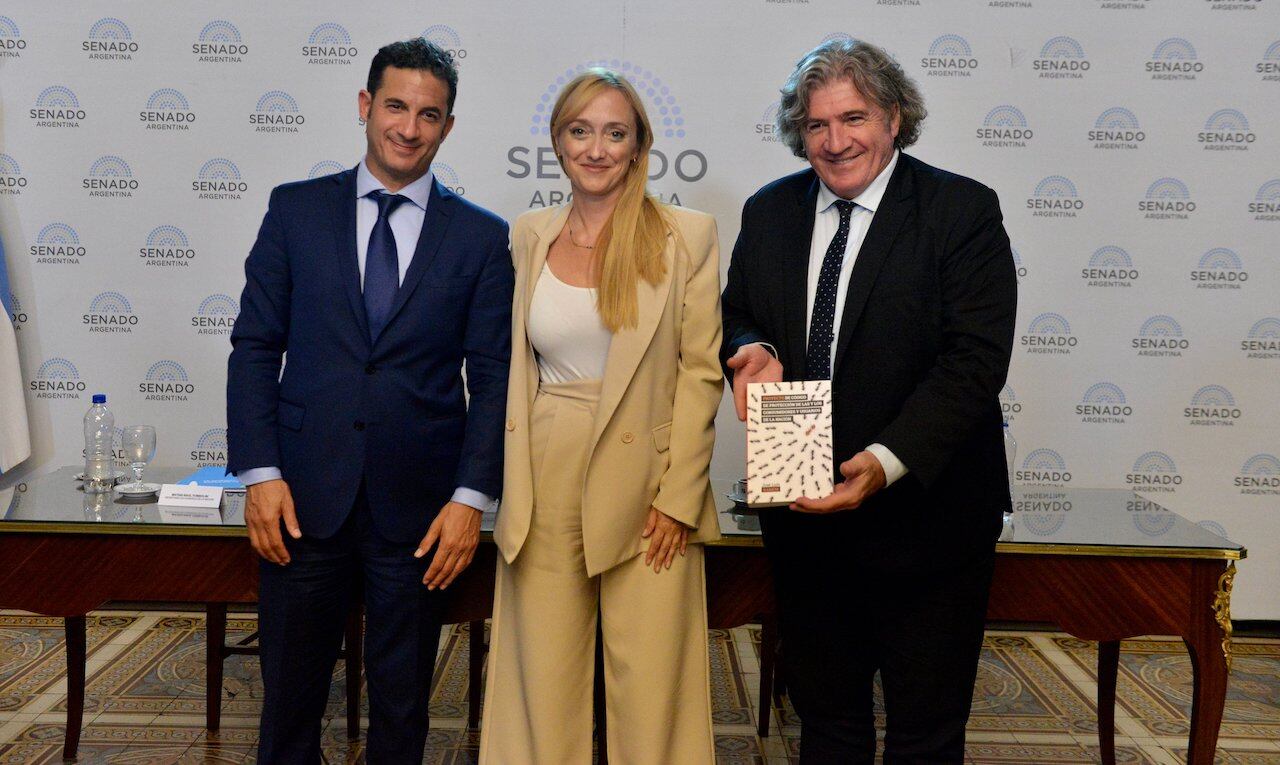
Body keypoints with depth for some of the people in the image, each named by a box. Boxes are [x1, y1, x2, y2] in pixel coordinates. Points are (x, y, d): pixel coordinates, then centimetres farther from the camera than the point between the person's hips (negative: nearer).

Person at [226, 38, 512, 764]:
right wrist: (260, 473, -6)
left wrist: (471, 496, -7)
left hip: (417, 509, 0)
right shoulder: (296, 209, 4)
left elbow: (494, 375, 1)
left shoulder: (483, 236, 2)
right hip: (305, 494, 1)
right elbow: (255, 346, 3)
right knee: (291, 697, 12)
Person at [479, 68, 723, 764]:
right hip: (545, 483, 3)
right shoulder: (530, 235, 8)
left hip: (644, 482, -3)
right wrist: (510, 483, 6)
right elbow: (518, 365, 12)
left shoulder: (687, 236, -3)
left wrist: (679, 498, -9)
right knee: (543, 679, 9)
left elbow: (700, 371, -4)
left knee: (650, 685, 4)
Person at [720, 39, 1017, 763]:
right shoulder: (769, 211, 6)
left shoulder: (964, 211, -10)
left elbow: (974, 359, -17)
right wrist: (754, 350, -10)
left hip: (923, 511, -4)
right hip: (803, 511, 4)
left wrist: (888, 461, -28)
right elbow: (737, 315, 15)